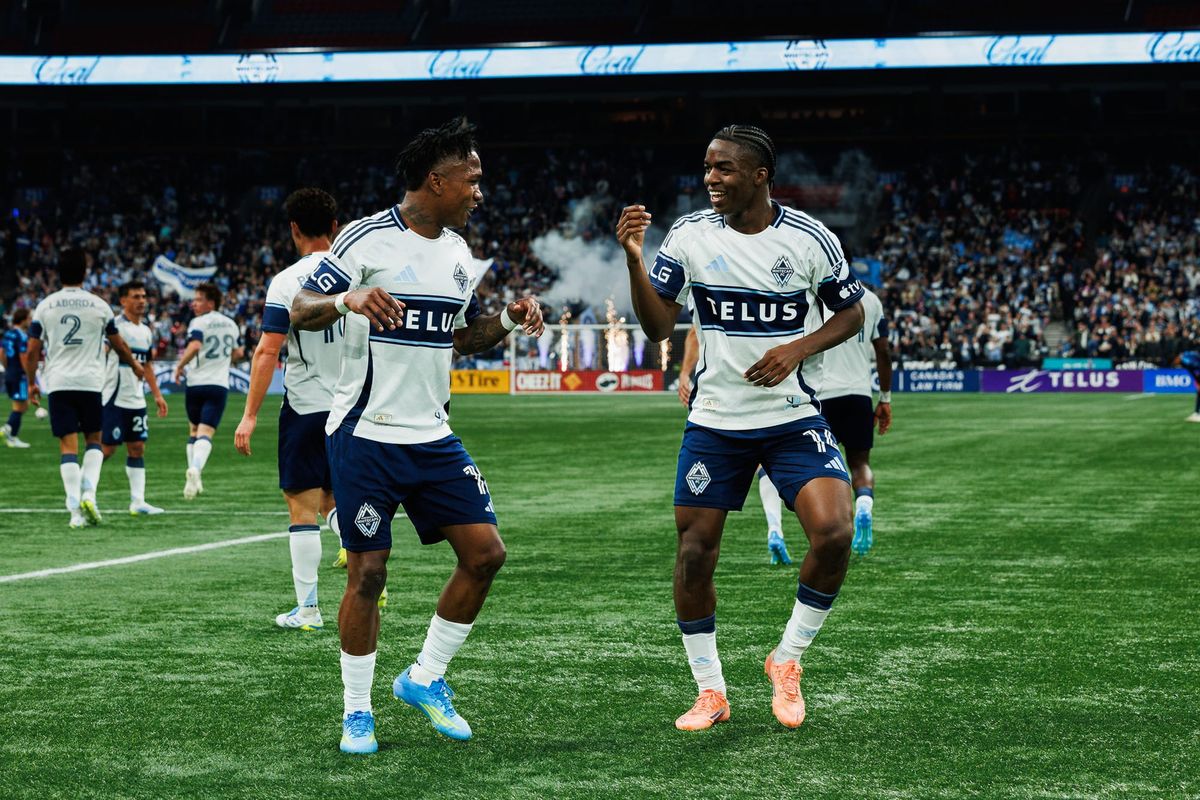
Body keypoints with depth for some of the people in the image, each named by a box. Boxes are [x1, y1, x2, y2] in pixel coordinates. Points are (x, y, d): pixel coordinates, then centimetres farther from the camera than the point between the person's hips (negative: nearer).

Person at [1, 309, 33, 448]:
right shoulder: (22, 336, -16)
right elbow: (23, 358, -20)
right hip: (19, 375, -9)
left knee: (24, 404, 17)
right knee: (19, 406, -1)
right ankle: (13, 438, -2)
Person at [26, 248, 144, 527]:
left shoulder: (45, 306, 3)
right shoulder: (99, 305, 3)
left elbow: (32, 351, 2)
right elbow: (118, 344, 14)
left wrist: (31, 383, 16)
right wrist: (134, 365, 32)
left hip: (58, 383, 0)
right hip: (91, 382, 0)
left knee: (68, 444, 0)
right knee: (93, 440, 15)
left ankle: (75, 510, -7)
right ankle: (88, 492, -6)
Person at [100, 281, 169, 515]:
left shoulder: (146, 331, 15)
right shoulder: (114, 326, -10)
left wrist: (157, 394, 19)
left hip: (136, 399, 8)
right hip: (114, 399, -8)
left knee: (137, 448, 4)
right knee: (107, 448, -5)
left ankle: (138, 502, 5)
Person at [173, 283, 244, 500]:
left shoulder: (199, 323, -6)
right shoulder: (231, 324, 12)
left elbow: (195, 346, -24)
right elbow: (238, 353, 23)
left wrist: (180, 366, -13)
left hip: (196, 383, -2)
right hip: (219, 385, 2)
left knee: (194, 430, 16)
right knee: (206, 433, -7)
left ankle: (195, 479, 13)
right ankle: (195, 469, -33)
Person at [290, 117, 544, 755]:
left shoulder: (459, 252, 11)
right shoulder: (367, 239, -10)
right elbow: (300, 313, -13)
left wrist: (508, 320, 2)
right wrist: (347, 299, -33)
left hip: (432, 436, 7)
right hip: (365, 435, -7)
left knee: (485, 553, 0)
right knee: (367, 572, -2)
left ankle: (424, 679, 17)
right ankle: (356, 712, 13)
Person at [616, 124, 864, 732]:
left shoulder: (810, 239, -7)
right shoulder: (688, 235, -4)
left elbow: (851, 314, 6)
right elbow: (658, 328, -2)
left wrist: (799, 348, -12)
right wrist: (635, 260, -17)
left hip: (794, 417, -1)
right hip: (714, 421, 2)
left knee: (833, 533, -19)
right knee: (694, 552, 1)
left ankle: (787, 660, 5)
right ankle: (709, 691, 19)